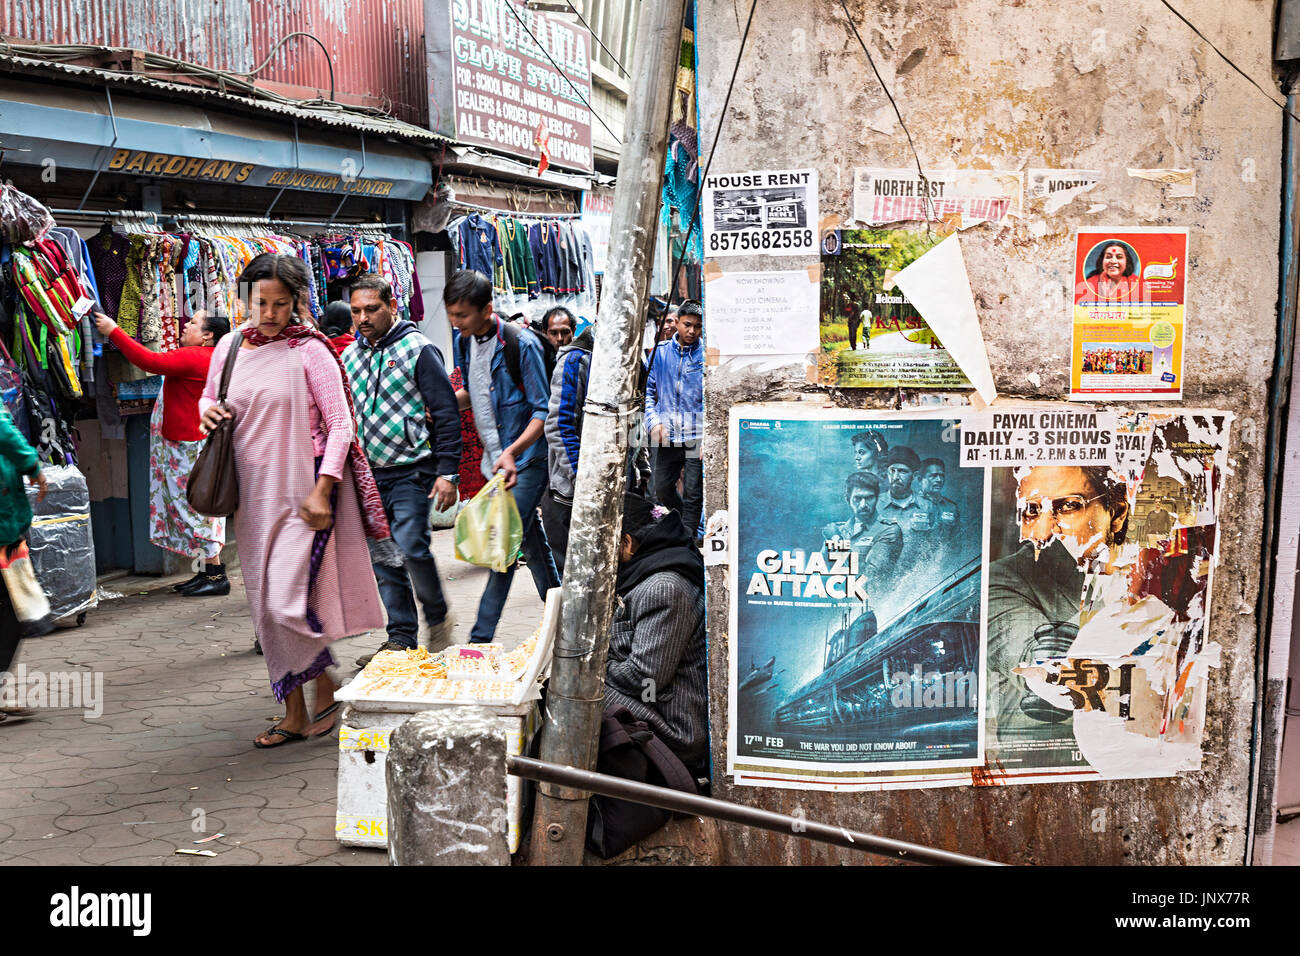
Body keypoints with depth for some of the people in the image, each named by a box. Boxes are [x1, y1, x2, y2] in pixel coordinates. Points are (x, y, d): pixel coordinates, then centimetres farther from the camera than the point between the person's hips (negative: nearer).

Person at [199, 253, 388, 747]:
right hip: (253, 497, 6)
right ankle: (295, 713, 21)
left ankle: (326, 687, 13)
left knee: (288, 604, -14)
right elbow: (208, 398, 23)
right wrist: (208, 411, -2)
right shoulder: (230, 346, 8)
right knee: (266, 608, 9)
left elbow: (341, 425, -9)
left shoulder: (310, 351, -8)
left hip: (302, 497, -6)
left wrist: (322, 490, -17)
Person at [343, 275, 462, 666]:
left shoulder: (418, 350, -6)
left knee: (410, 546, -16)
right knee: (383, 558, 7)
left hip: (412, 470, -6)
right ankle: (402, 638, 16)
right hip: (369, 473, 6)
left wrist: (447, 472, -15)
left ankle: (438, 618, 8)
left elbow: (447, 413, -9)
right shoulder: (350, 355, 11)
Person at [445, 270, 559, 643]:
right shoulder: (462, 341, 4)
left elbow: (543, 411, -18)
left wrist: (513, 452, -32)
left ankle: (481, 636, -8)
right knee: (531, 540, 15)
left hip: (526, 459, -7)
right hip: (496, 459, 7)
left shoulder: (521, 345, -19)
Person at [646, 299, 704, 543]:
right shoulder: (660, 352, 5)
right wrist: (654, 421, -3)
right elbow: (648, 390, 10)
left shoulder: (706, 355, -3)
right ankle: (689, 520, 38)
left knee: (693, 495, 0)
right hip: (667, 436, 3)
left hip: (697, 436, -3)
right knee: (662, 490, 12)